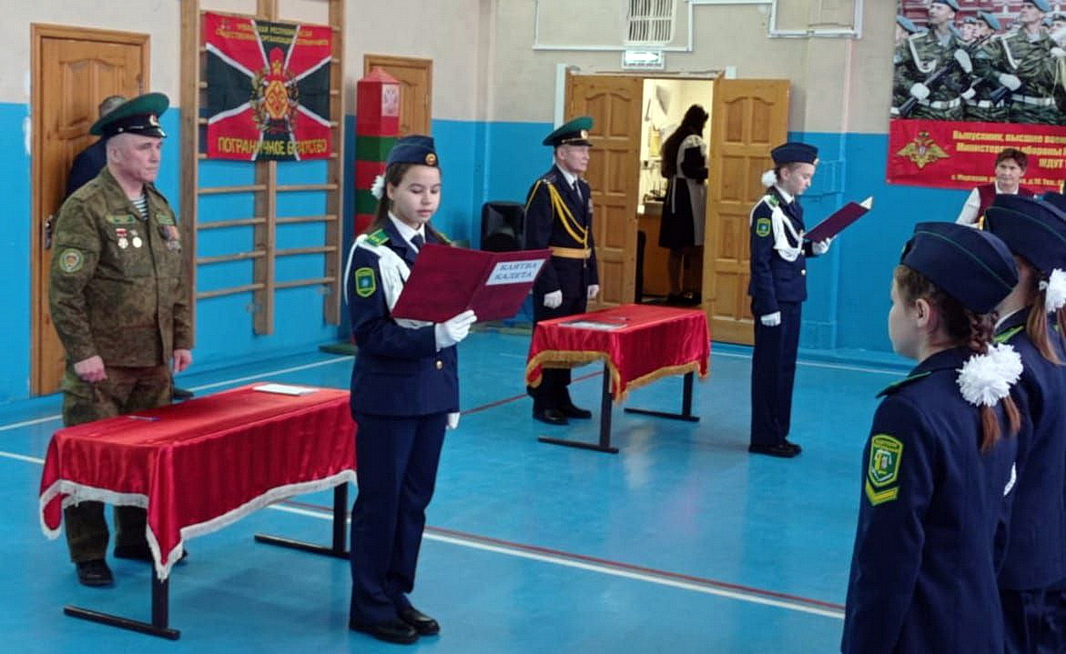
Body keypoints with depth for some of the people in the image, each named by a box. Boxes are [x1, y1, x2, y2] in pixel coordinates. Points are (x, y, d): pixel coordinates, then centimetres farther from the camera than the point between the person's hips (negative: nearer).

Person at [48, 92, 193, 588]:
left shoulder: (159, 206, 11)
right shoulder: (85, 207, -12)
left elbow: (177, 281, 17)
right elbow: (64, 288, -16)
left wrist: (182, 339, 12)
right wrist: (82, 353, -18)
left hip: (154, 361, 7)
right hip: (102, 364, -7)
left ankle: (137, 539, 29)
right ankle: (89, 556, 14)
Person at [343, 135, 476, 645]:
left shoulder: (442, 248, 8)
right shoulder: (371, 252, -12)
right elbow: (370, 334, -17)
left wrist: (452, 396, 12)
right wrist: (434, 337, -28)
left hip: (432, 394, 6)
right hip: (387, 397, -6)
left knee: (414, 499, 13)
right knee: (380, 500, 3)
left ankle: (397, 595, 26)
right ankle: (370, 606, 15)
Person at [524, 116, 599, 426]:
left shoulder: (582, 188, 13)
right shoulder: (545, 189, -13)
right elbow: (536, 244, -17)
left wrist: (592, 279, 12)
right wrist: (549, 286, -20)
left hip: (578, 278, 8)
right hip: (554, 279, -8)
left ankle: (561, 398, 23)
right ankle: (543, 403, 9)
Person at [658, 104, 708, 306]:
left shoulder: (672, 141, 14)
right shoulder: (695, 141, -11)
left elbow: (666, 171, 19)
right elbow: (691, 170, -19)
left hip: (673, 195, 8)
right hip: (691, 196, -8)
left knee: (676, 249, 10)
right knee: (695, 249, -4)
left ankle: (675, 291, 13)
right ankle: (693, 290, -5)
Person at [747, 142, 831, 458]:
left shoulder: (794, 206, 10)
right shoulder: (767, 210, -15)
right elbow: (761, 261, -17)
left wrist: (815, 248, -1)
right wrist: (768, 307, -18)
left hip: (792, 298, 8)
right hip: (774, 299, -8)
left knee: (785, 366, 13)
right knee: (770, 368, 0)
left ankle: (778, 434, 22)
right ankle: (764, 438, 8)